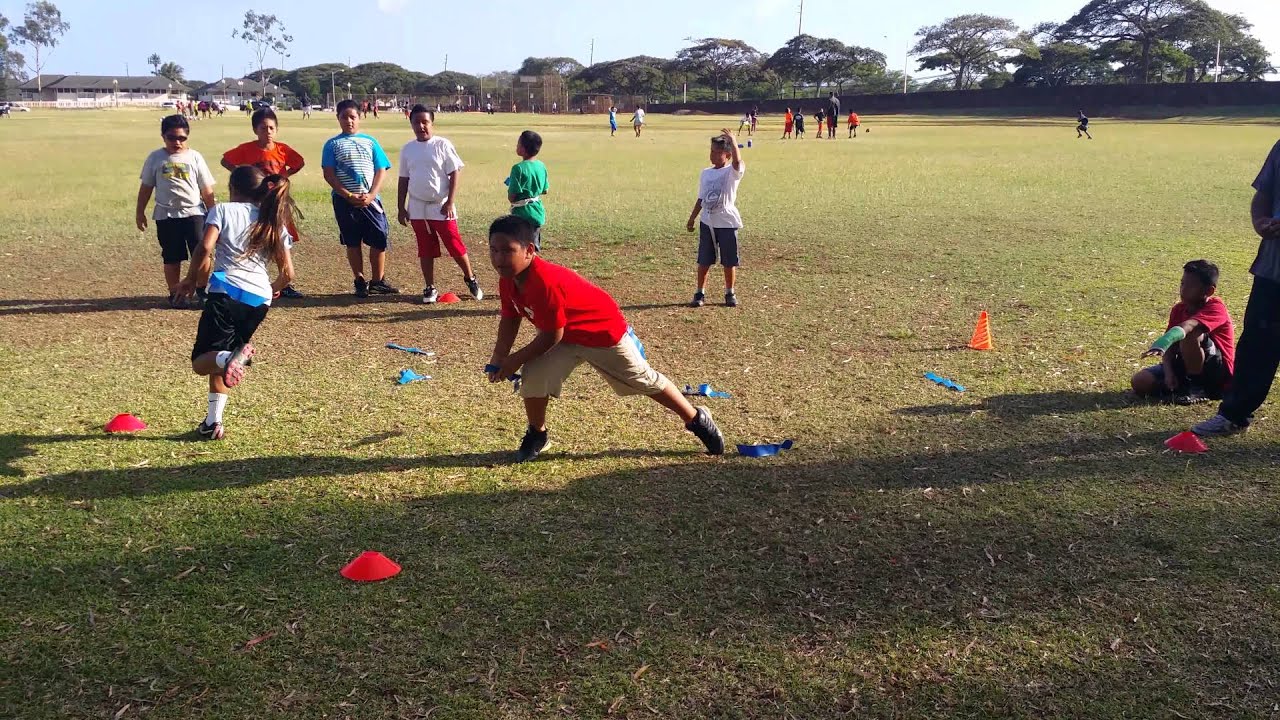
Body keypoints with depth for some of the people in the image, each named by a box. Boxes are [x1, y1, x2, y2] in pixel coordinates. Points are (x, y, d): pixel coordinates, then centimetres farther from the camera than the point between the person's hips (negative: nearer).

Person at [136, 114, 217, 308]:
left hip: (194, 212, -1)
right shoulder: (155, 158, 3)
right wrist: (140, 212, 11)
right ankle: (175, 293, 18)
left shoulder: (194, 157, 2)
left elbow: (207, 190, 6)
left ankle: (202, 290, 8)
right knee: (172, 258, 7)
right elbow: (146, 187, 10)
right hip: (166, 215, 1)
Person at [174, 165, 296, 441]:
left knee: (201, 362, 2)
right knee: (219, 360, 20)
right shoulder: (274, 223, 18)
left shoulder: (223, 210, 7)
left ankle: (231, 357, -32)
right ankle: (213, 423, 11)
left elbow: (205, 249, -9)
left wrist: (191, 279, 7)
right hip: (260, 300, 5)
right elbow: (287, 273, 13)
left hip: (226, 292, -4)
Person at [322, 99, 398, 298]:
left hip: (370, 199, 1)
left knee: (380, 240, -2)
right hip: (344, 201, -1)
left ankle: (377, 281, 11)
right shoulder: (333, 144, 5)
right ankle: (360, 282, 15)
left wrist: (371, 195, -10)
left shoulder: (370, 142, 10)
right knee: (352, 242, 6)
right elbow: (329, 175, -2)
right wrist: (348, 195, -13)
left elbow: (381, 170, 5)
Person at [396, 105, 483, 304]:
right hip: (417, 207, 4)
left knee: (455, 246, -1)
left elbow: (454, 175, -6)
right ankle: (430, 288, 17)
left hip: (441, 206, -3)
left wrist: (450, 203, -13)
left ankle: (470, 279, 19)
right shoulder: (407, 149, 7)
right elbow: (403, 180, 12)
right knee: (425, 250, 8)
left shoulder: (442, 145, -5)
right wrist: (401, 207, 9)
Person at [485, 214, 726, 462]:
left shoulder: (546, 283, -39)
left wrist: (515, 359, -19)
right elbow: (510, 319, 2)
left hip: (604, 332, -7)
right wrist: (499, 357, -9)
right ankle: (537, 434, 15)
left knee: (645, 381, 7)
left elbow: (551, 337, -30)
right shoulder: (508, 279, -13)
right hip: (566, 338, 7)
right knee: (533, 376, -11)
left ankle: (697, 419, 28)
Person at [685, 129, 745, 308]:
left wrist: (733, 141, -39)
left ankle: (730, 293, 20)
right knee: (704, 261, 8)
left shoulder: (732, 172, -7)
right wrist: (692, 219, 16)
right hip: (707, 222, 4)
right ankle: (700, 293, 18)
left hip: (727, 223, -4)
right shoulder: (705, 173, 8)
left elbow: (737, 161, -32)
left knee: (729, 261, 5)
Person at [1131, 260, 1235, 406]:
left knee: (1191, 333, -34)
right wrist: (1168, 373, -22)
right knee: (1139, 382, -15)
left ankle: (1197, 388, -19)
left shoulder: (1216, 307, -19)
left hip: (1218, 374, -5)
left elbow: (1186, 326, -40)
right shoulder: (1179, 309, 2)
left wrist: (1162, 343, -58)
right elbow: (1170, 348, -4)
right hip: (1185, 366, 6)